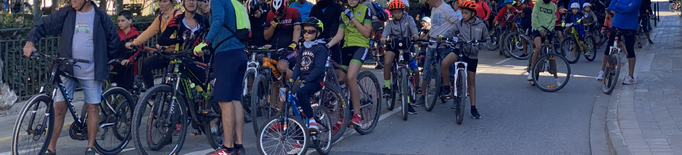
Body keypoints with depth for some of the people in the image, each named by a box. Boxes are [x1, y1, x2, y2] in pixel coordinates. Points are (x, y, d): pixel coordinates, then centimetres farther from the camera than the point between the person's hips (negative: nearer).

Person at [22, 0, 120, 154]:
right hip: (67, 70, 0)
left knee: (93, 108, 4)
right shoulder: (66, 13, -1)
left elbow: (113, 40, 8)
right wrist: (30, 42, -19)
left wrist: (103, 61, 10)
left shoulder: (101, 16, -2)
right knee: (59, 107, -2)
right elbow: (42, 25, -2)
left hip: (91, 72, 0)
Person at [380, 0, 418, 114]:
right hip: (393, 45, 0)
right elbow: (387, 29, -13)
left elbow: (413, 27, -15)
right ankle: (387, 87, -14)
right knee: (387, 62, -31)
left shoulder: (408, 19, 4)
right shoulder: (390, 22, 7)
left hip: (406, 45, 0)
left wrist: (415, 34, -38)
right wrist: (383, 37, -36)